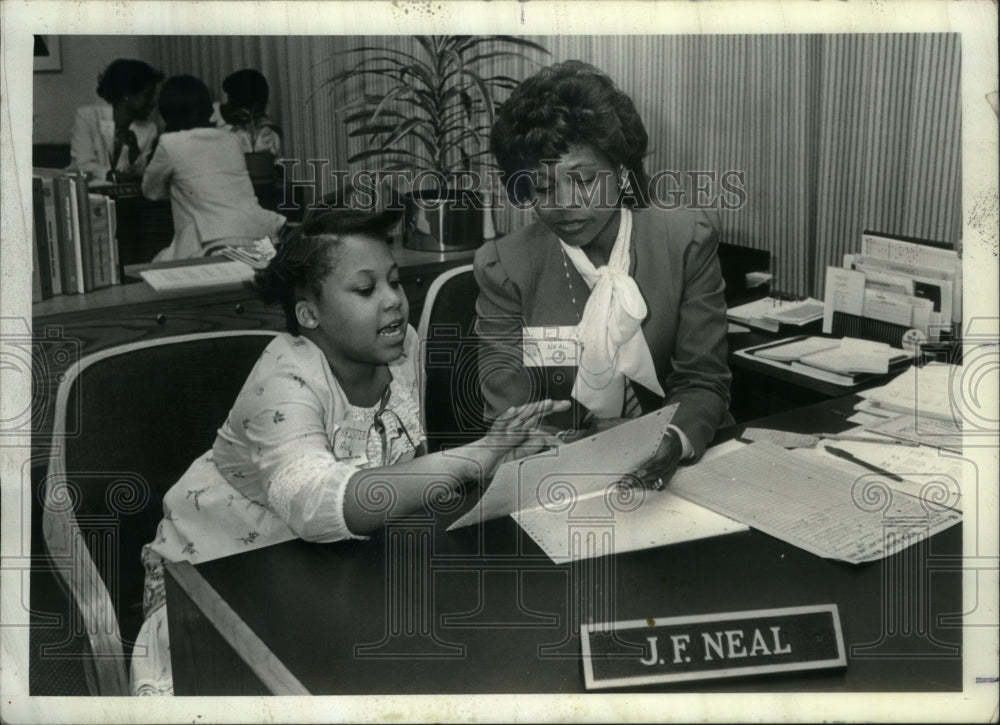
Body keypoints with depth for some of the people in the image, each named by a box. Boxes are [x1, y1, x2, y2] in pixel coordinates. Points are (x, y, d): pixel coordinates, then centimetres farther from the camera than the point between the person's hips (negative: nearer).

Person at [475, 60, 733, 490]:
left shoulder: (687, 242, 1)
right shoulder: (502, 266, 0)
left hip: (668, 472, 0)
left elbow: (703, 384, 0)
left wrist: (675, 441, -23)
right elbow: (507, 412, -3)